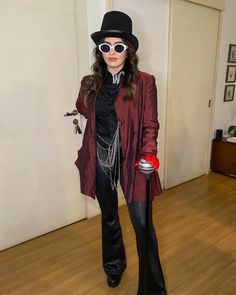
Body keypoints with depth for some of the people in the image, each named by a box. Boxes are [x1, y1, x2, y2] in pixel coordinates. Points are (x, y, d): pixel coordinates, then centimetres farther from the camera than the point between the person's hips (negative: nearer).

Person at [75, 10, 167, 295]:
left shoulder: (144, 82, -5)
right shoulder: (90, 83, 4)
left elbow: (150, 124, -7)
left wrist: (148, 154, -22)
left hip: (131, 160, -3)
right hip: (100, 160, 4)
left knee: (142, 223, 1)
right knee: (109, 217, 20)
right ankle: (114, 266, 46)